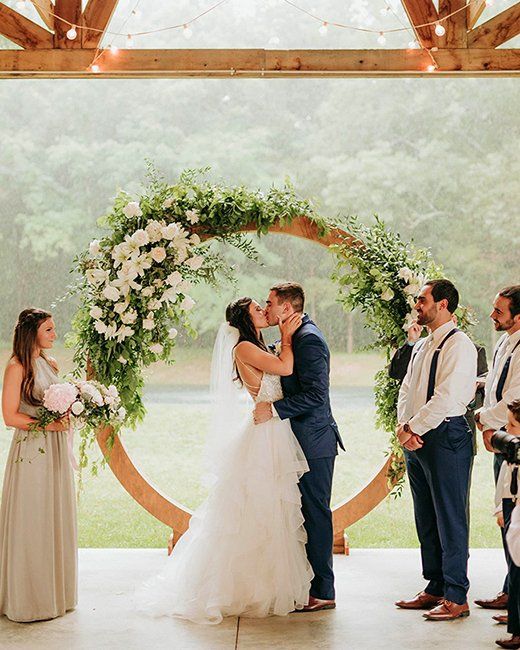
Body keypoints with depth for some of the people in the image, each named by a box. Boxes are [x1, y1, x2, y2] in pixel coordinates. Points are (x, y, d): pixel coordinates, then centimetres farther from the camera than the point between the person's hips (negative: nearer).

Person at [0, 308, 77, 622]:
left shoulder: (51, 364, 12)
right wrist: (50, 424, -16)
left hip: (55, 449, 7)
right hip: (31, 451, -7)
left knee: (56, 518, 12)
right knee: (32, 522, 0)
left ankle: (55, 591, 22)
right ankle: (29, 597, 11)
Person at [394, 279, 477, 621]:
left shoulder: (459, 345, -12)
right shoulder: (422, 346, 18)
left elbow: (445, 398, -20)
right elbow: (407, 390, 15)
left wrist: (413, 428, -13)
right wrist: (403, 426, -2)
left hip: (446, 437, -9)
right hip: (417, 439, 9)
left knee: (450, 519, -3)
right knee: (426, 519, 14)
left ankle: (456, 598, 4)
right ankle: (435, 589, 24)